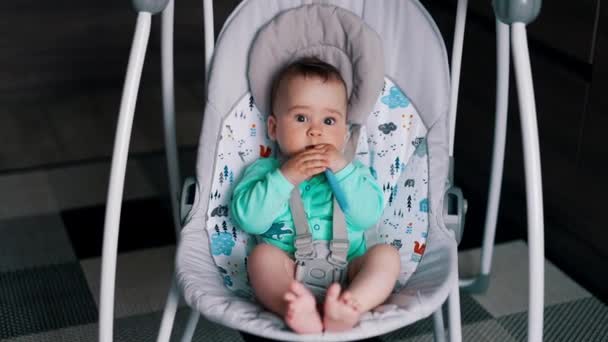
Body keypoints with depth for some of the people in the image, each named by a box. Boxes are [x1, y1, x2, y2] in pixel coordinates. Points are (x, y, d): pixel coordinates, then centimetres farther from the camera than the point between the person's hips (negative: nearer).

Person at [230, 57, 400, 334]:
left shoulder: (352, 170, 17)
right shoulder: (265, 170, 13)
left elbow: (368, 216, -1)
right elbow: (247, 219, -4)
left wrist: (342, 169, -10)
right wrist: (285, 177, -13)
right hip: (288, 277, -1)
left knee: (385, 254, -22)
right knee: (262, 254, -28)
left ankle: (349, 307, -49)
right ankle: (298, 310, -54)